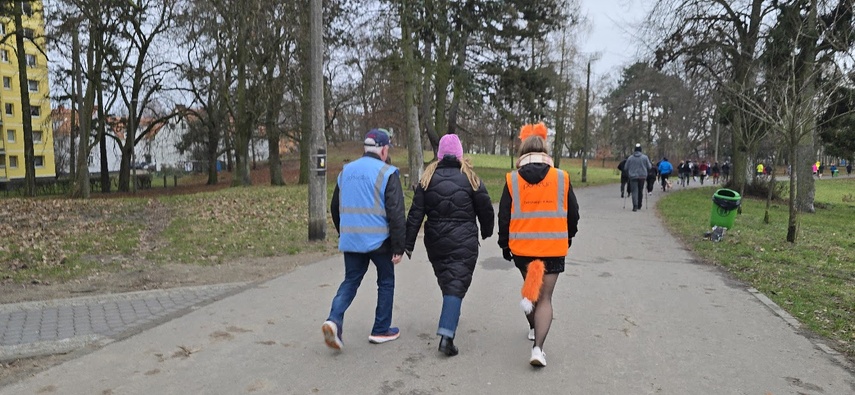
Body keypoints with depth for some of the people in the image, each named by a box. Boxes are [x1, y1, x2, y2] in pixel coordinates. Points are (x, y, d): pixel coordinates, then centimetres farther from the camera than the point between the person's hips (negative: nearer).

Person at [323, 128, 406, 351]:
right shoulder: (387, 173, -10)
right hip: (379, 240, -4)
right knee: (386, 282, 13)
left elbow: (335, 208, 17)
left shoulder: (346, 171, 8)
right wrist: (398, 247, -10)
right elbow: (396, 214, -15)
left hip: (350, 240, 5)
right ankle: (381, 330, 20)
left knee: (350, 281, 14)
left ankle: (334, 320, -7)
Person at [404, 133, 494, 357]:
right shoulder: (470, 179, -3)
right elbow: (485, 210, 4)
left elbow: (415, 213, -2)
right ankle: (446, 336, -16)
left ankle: (450, 316, 41)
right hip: (464, 243, -3)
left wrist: (408, 243, 0)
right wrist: (486, 231, 22)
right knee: (456, 285, -5)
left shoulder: (427, 179, 2)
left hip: (435, 242, 3)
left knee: (445, 281, 22)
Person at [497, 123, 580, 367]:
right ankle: (538, 348, -7)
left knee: (530, 286, 27)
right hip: (553, 247, -1)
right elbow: (573, 213, 6)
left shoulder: (512, 180, -4)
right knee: (545, 297, 3)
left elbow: (504, 216, 0)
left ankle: (534, 328, 34)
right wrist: (568, 237, 24)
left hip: (521, 247, 1)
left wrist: (504, 244, 13)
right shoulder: (561, 178, -3)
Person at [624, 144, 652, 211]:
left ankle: (635, 206, -18)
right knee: (640, 191, 15)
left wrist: (629, 174, 23)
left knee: (634, 191, -4)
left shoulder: (630, 158, -1)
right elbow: (649, 167, 3)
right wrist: (651, 164, 26)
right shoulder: (645, 157, -1)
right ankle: (639, 206, 24)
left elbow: (626, 168, 3)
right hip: (642, 176, 1)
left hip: (633, 176, -1)